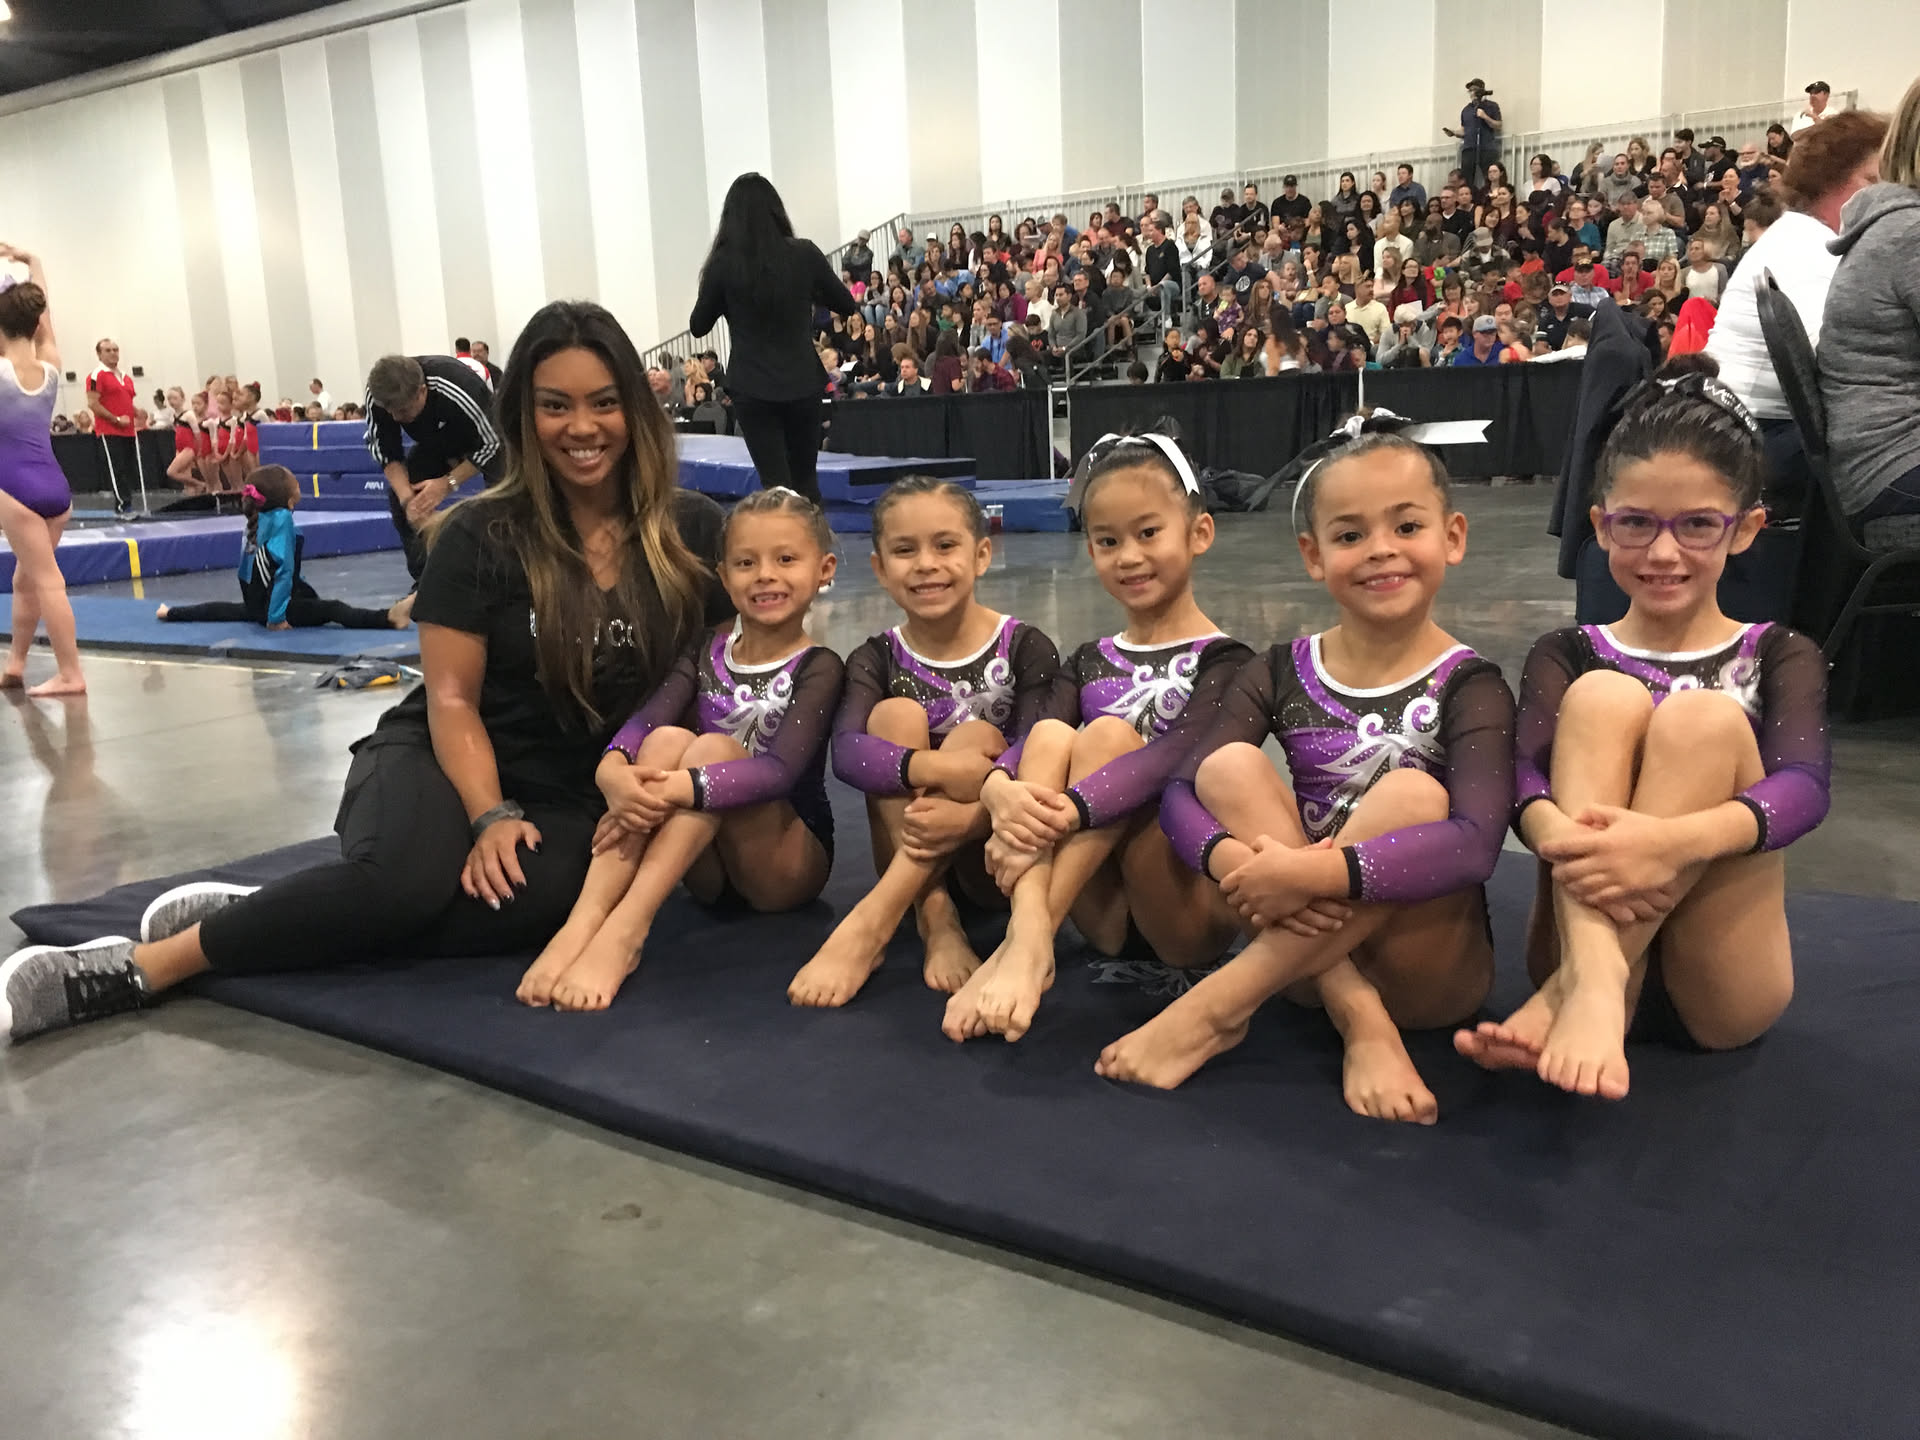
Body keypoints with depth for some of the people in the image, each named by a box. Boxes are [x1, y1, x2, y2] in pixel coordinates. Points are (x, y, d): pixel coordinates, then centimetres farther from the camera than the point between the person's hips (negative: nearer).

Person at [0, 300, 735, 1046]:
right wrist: (490, 818, -21)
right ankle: (141, 964, -20)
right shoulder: (481, 536, -5)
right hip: (444, 761, -2)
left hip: (574, 796, 2)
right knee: (405, 877, -37)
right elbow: (452, 699, -7)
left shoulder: (693, 532, -1)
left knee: (534, 897, -34)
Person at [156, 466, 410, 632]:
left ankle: (172, 613, 61)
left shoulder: (258, 518, 6)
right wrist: (277, 616, -26)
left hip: (256, 604, 9)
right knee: (332, 609, -29)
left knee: (235, 610, 41)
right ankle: (387, 618, -53)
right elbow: (285, 569, -25)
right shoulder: (282, 518, -18)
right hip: (271, 605, -9)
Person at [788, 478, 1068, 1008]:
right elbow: (845, 752, -21)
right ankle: (936, 919, -29)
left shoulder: (1025, 650, -5)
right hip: (911, 854, 2)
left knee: (976, 736, -26)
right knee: (895, 713, -19)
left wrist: (973, 814, -39)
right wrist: (937, 769, -40)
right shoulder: (876, 660, -1)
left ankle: (870, 924, -34)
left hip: (996, 855, -1)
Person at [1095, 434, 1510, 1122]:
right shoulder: (1281, 675, 2)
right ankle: (1362, 1026, -23)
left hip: (1433, 969, -3)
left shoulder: (1468, 688, -8)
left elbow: (1475, 842, -25)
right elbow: (1180, 792, -9)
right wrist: (1231, 859, -31)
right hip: (1307, 946, 3)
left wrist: (1315, 870, -36)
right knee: (1228, 766, -17)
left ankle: (1216, 1006, -25)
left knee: (1413, 793, -29)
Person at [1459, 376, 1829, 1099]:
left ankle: (1566, 999, -33)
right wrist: (1558, 835, -35)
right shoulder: (1566, 655, 10)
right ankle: (1589, 981, -39)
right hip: (1586, 935, 1)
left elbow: (1803, 788, -13)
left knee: (1704, 717, -21)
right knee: (1603, 696, -18)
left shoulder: (1779, 657, 8)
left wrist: (1675, 841, -36)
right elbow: (1524, 777, -10)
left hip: (1722, 989, 0)